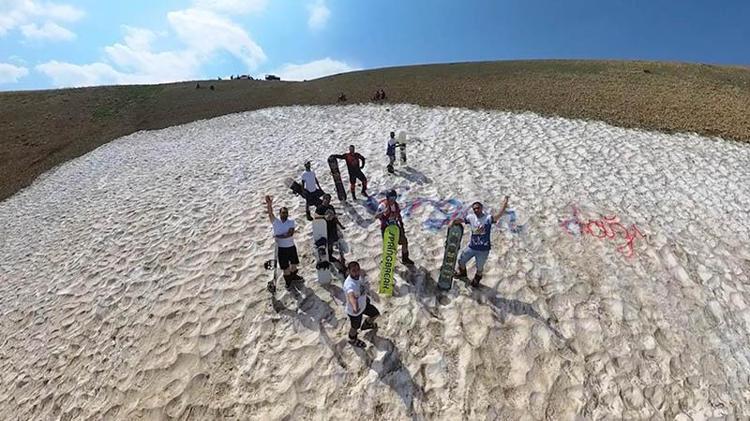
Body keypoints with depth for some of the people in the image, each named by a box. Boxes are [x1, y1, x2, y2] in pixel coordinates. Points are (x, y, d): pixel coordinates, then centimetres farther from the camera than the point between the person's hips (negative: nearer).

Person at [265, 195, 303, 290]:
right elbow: (270, 214, -28)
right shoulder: (275, 221, -9)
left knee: (294, 263, 21)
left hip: (291, 246, 2)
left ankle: (293, 276, 49)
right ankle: (288, 281, 33)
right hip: (281, 248, -2)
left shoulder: (291, 222, -9)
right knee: (285, 266, 9)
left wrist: (278, 236, -26)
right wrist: (269, 204, -45)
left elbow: (290, 234, -22)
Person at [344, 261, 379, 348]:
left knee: (376, 314, 25)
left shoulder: (359, 275, -17)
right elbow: (351, 296, -62)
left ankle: (366, 324, 57)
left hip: (364, 304, 7)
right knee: (355, 327, 21)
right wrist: (355, 308, -82)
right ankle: (352, 340, 56)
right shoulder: (349, 284, -43)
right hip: (354, 311, -7)